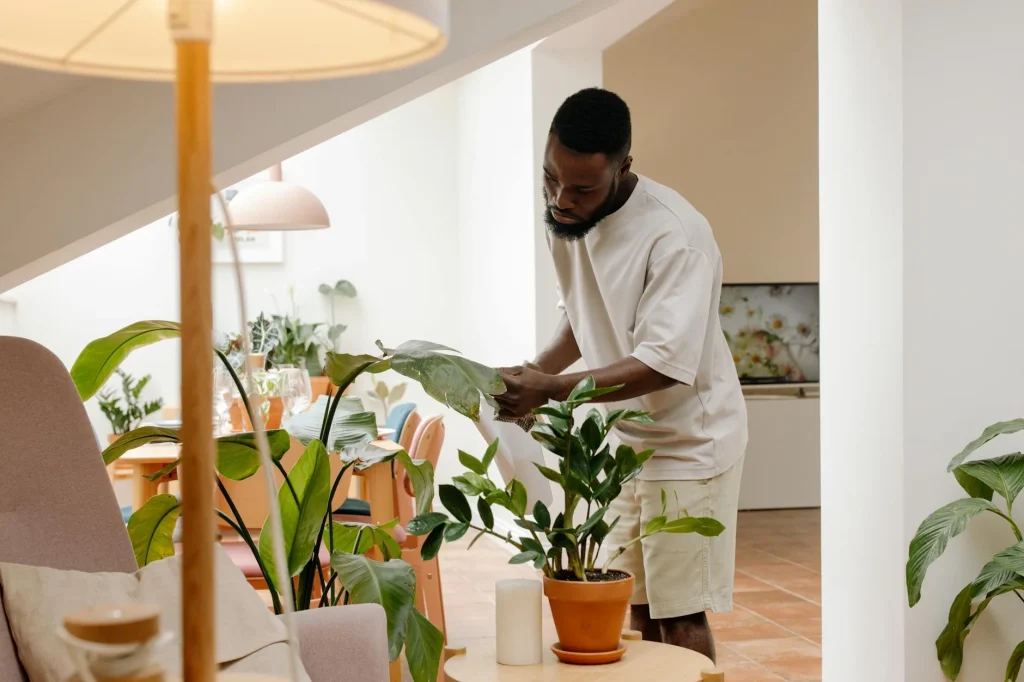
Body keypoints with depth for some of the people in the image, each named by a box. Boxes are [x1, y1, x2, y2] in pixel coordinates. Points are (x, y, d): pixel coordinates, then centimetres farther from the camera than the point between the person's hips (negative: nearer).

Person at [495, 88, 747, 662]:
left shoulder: (676, 236, -26)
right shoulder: (567, 219, -2)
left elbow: (664, 364, -31)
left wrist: (551, 389, -38)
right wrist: (535, 371, -3)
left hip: (686, 442, -7)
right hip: (622, 440, 7)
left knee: (679, 615, -2)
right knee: (639, 606, 12)